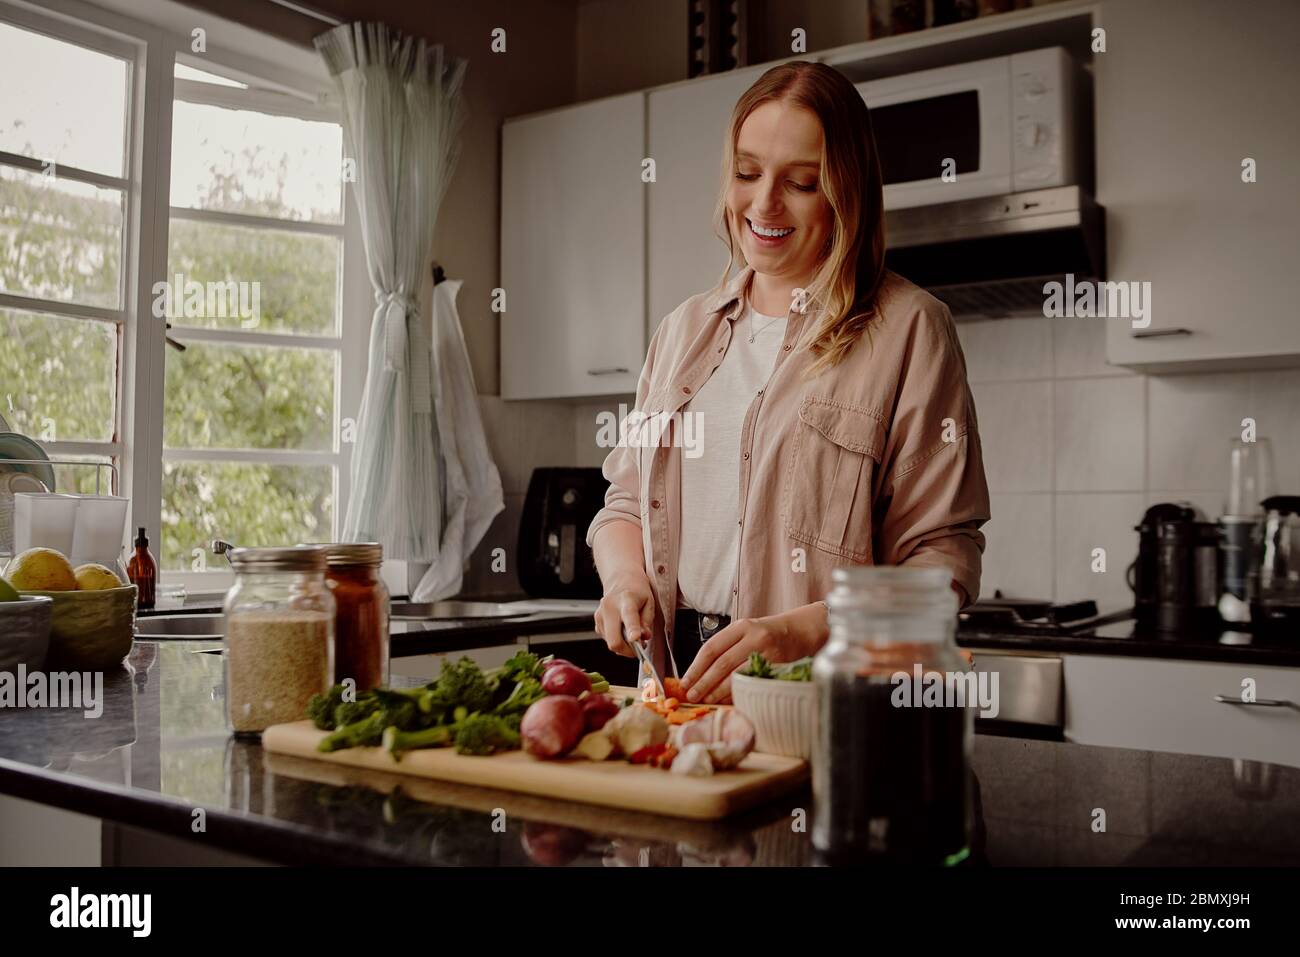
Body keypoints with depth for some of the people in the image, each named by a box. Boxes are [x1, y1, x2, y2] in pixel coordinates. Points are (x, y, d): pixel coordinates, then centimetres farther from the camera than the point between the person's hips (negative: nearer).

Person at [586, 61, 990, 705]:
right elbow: (627, 499, 21)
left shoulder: (907, 328, -1)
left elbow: (942, 560, -7)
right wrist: (626, 579, 0)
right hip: (681, 674, 5)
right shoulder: (685, 329, 18)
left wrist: (802, 631, -21)